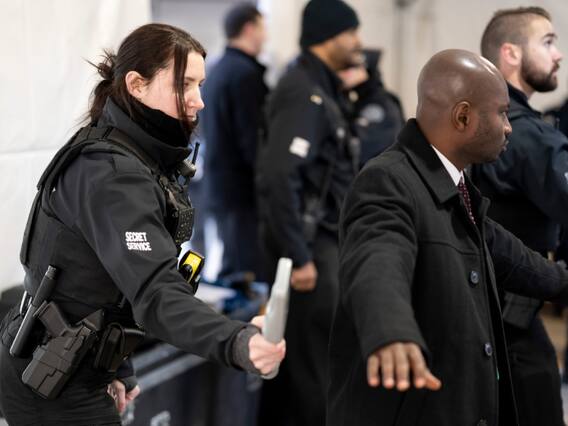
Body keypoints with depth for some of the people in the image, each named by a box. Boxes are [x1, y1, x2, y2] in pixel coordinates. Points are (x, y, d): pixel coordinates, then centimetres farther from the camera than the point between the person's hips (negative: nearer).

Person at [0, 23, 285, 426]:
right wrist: (237, 344, -50)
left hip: (76, 367, 9)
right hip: (54, 387, -9)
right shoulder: (111, 174, -24)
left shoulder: (127, 156, 6)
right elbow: (156, 293, -36)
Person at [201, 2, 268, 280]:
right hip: (243, 189, -10)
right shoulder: (245, 72, -14)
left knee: (231, 271, 16)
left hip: (219, 187, 10)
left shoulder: (217, 71, 15)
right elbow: (253, 139, -19)